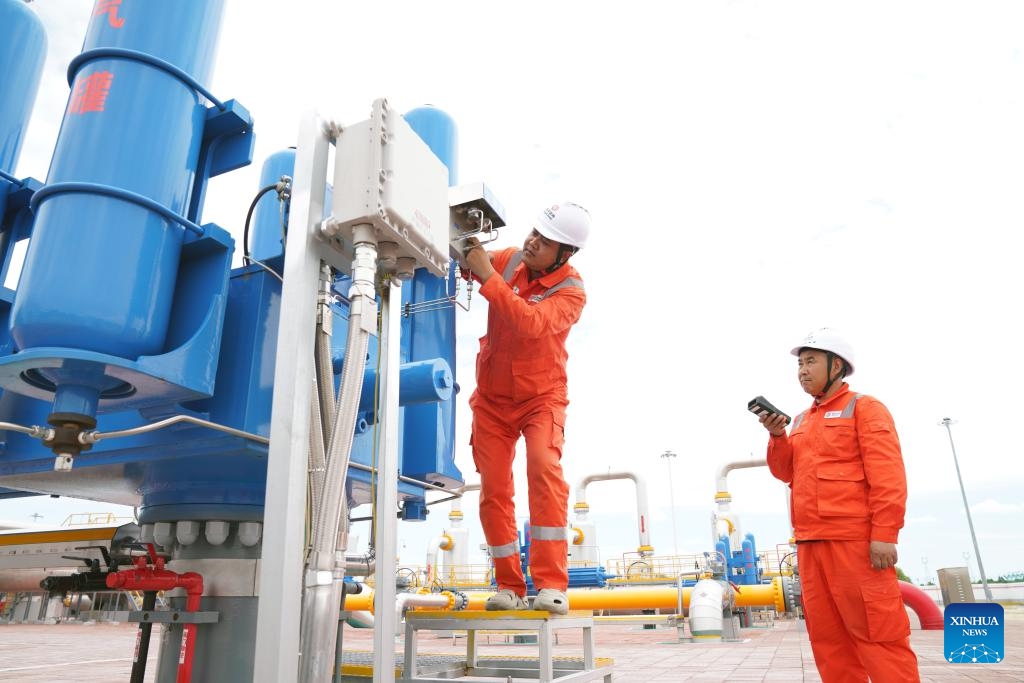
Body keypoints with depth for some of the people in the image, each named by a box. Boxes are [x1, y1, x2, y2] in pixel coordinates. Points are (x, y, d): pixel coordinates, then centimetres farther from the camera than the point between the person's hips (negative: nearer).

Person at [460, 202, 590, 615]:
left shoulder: (571, 291, -17)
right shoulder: (509, 259, -5)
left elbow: (531, 322, -36)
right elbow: (469, 262, 12)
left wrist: (487, 276, -37)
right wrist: (467, 251, -11)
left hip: (540, 396, -4)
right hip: (492, 397, 4)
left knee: (545, 469, -26)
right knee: (494, 490, 0)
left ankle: (552, 586, -20)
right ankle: (509, 587, 10)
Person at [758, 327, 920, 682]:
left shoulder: (863, 407, -1)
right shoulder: (801, 421, 18)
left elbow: (887, 475, -10)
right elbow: (787, 472, 14)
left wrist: (884, 534, -17)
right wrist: (778, 436, -1)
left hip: (855, 540, -7)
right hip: (811, 543, 7)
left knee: (877, 634, -4)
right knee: (827, 636, 10)